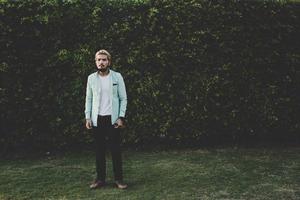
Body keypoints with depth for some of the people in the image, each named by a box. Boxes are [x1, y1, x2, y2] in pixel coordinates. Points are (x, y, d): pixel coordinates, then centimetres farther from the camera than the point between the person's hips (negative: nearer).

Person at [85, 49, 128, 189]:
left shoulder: (117, 77, 0)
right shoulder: (91, 78, 6)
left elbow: (123, 98, 0)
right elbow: (88, 99, 10)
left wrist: (121, 117, -8)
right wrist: (87, 117, 2)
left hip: (112, 119, -2)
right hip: (96, 120, 2)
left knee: (115, 150, 1)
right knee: (99, 150, 7)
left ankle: (118, 179, 11)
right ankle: (100, 179, 17)